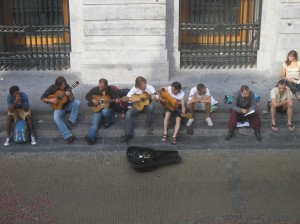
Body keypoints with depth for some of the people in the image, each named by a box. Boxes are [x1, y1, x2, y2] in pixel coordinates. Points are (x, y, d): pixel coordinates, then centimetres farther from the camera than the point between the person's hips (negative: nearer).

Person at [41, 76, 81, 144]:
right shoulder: (52, 88, -13)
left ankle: (72, 120, -11)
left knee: (77, 102, -28)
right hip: (58, 106, -2)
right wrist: (50, 100, -24)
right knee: (56, 118, -32)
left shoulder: (67, 87, -10)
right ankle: (68, 136, -39)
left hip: (68, 105, 2)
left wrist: (70, 95, -35)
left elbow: (72, 100, -13)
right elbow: (43, 98, -8)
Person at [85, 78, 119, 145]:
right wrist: (92, 100, -11)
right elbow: (87, 96, 7)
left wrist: (117, 101, -32)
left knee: (105, 111, -39)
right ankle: (90, 137, -45)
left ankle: (109, 122, -7)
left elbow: (117, 99, -8)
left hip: (109, 108, -2)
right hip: (98, 109, 2)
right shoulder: (95, 89, -3)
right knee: (94, 124, -23)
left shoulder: (112, 90, -10)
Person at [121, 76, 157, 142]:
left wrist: (154, 98, -35)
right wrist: (133, 100, -23)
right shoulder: (135, 89, -9)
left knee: (151, 107, -37)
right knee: (128, 114, -25)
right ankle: (128, 134, -21)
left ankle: (148, 124, -14)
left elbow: (157, 100, -12)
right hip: (137, 105, 1)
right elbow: (127, 98, -5)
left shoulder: (150, 87, -12)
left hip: (146, 105, -1)